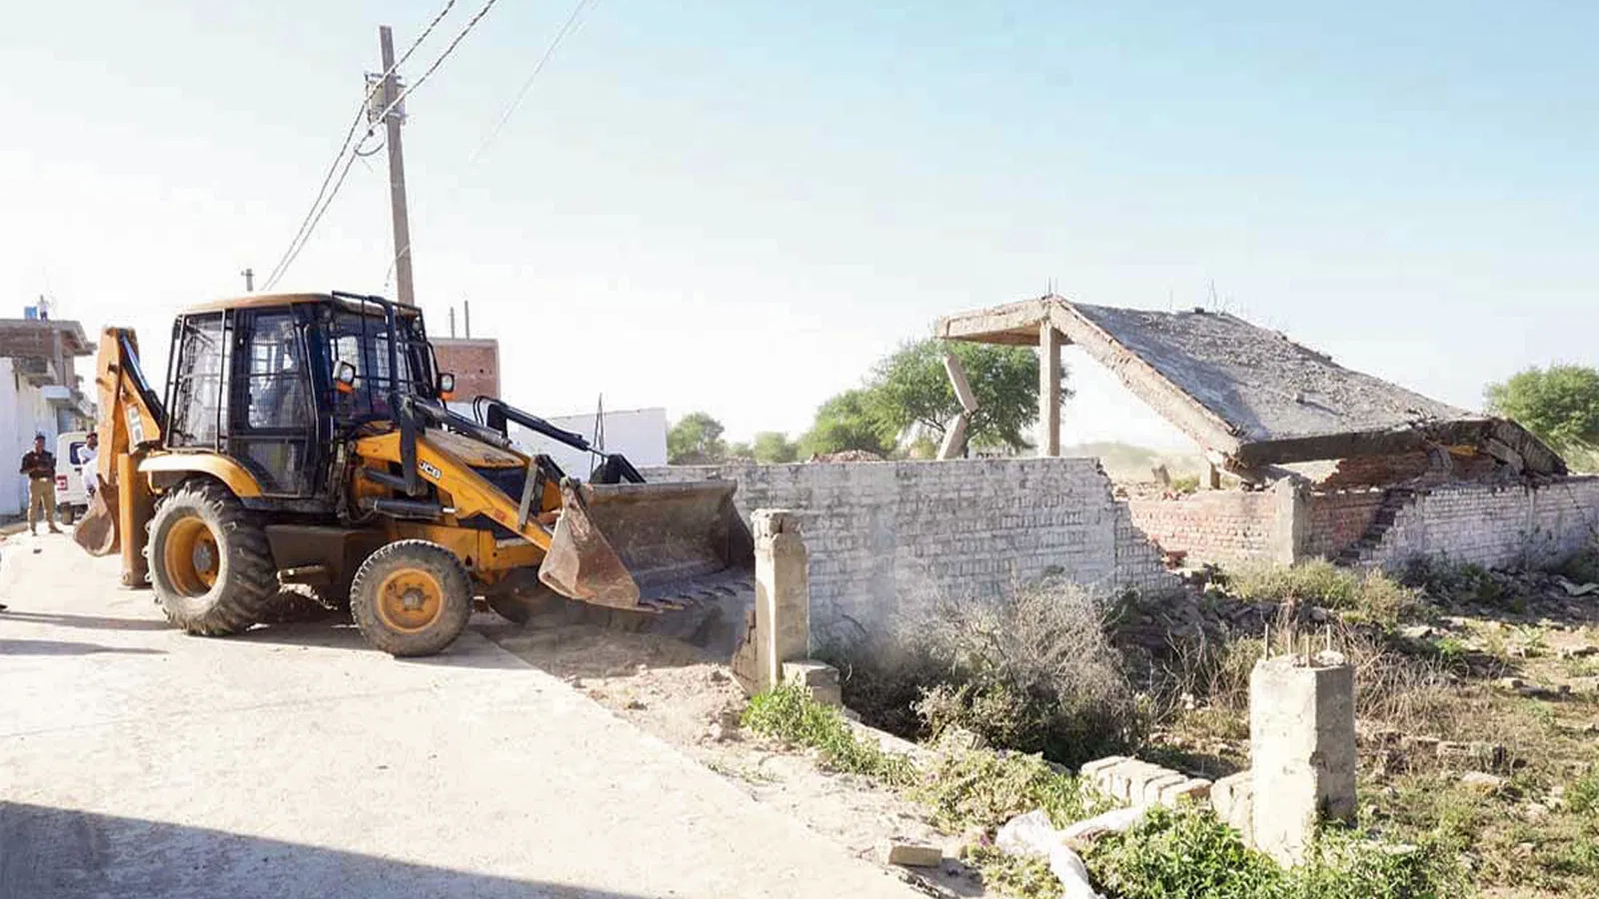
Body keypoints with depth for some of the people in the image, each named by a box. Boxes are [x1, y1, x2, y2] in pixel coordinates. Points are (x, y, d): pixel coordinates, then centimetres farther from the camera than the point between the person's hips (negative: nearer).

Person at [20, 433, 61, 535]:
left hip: (48, 483, 4)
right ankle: (32, 528, 0)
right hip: (35, 482, -4)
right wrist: (36, 468, -16)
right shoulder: (28, 456, 1)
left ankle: (52, 526, 14)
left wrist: (54, 481, 11)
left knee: (50, 506, 7)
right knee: (34, 506, -4)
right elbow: (23, 470, -4)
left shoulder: (48, 455, 16)